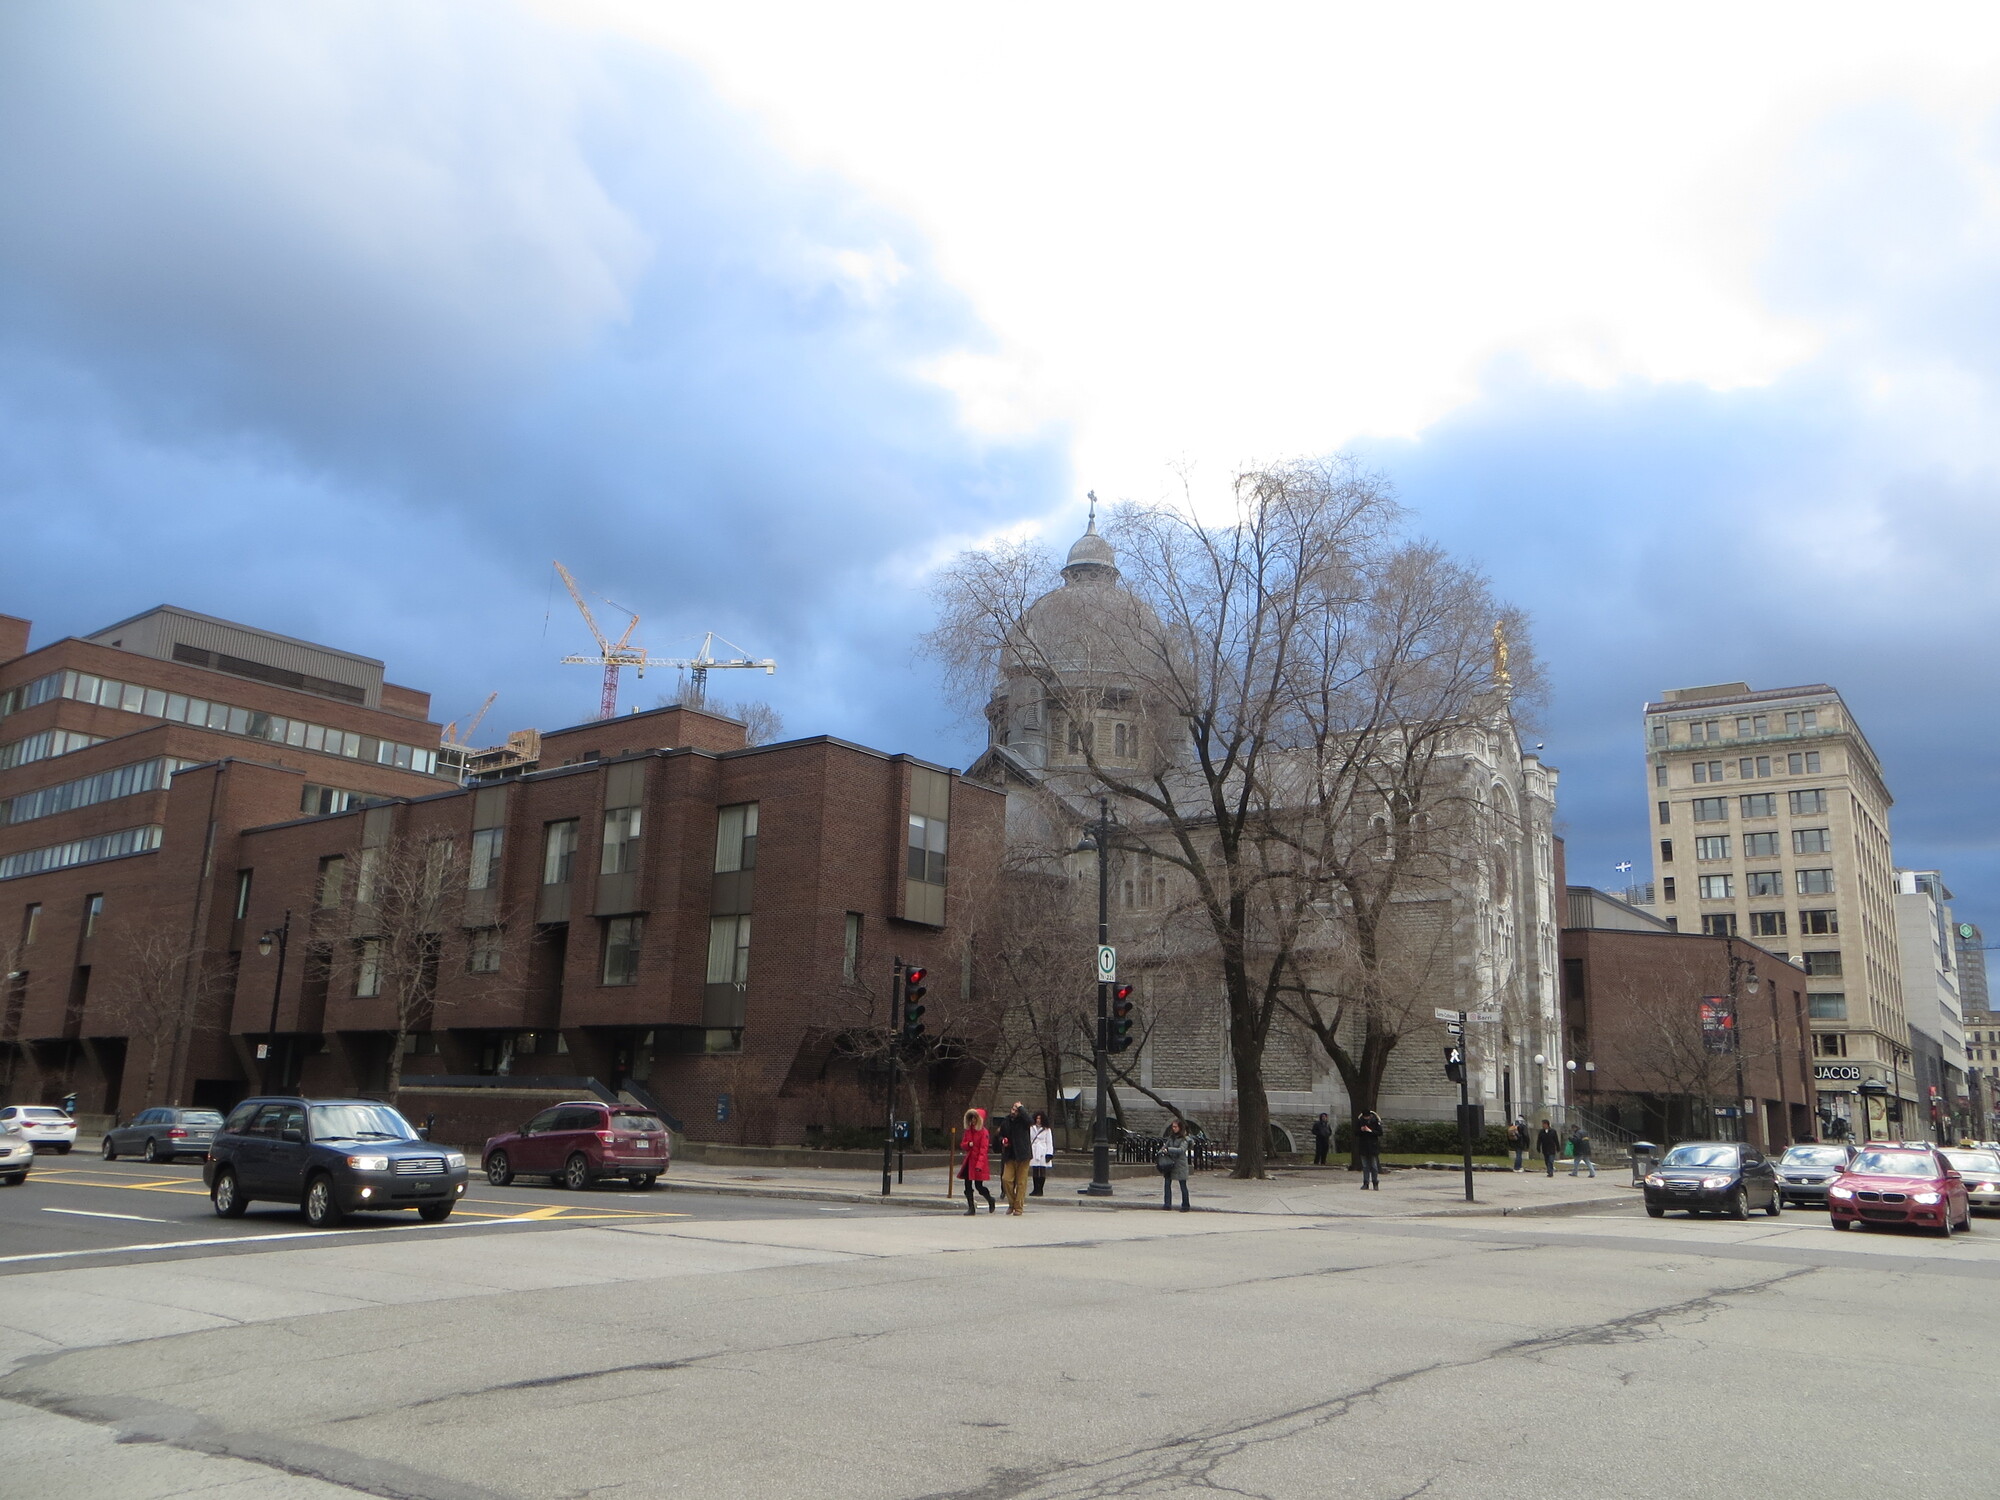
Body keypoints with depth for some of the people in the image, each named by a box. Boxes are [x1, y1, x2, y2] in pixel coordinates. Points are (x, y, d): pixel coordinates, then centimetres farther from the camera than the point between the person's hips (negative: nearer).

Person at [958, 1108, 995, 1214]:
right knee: (968, 1185, 2)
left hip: (979, 1161, -6)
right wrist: (968, 1144, -9)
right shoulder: (968, 1131, 12)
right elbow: (962, 1145, 15)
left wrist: (979, 1164, -20)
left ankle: (990, 1200, 23)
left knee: (979, 1185, -4)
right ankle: (971, 1208, 10)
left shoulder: (983, 1132, -8)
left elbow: (983, 1149, -13)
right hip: (969, 1160, 6)